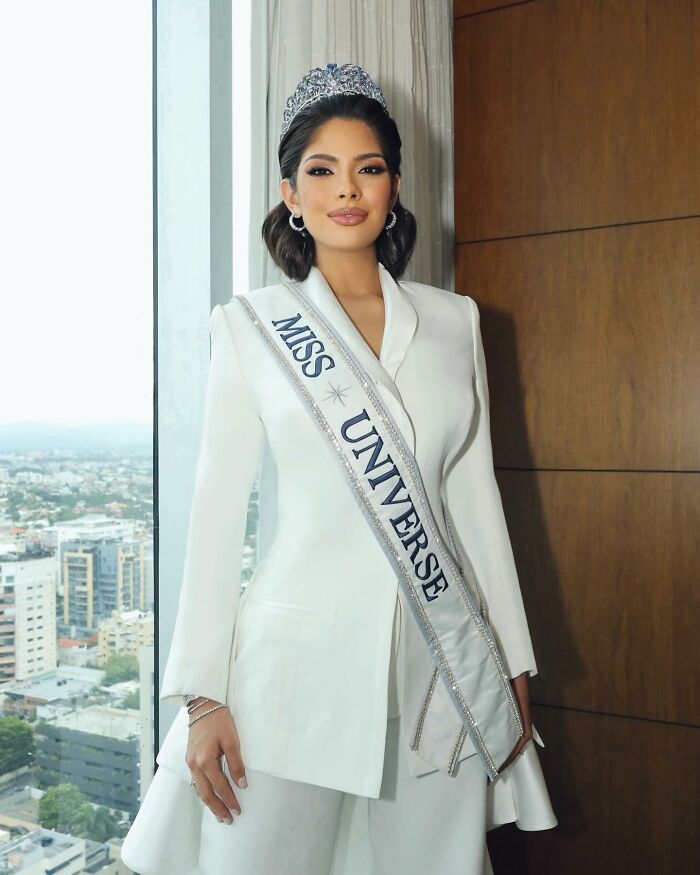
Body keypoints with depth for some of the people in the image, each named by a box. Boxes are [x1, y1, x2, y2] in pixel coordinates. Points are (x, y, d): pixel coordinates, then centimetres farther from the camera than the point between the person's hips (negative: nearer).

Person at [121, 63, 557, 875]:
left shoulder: (452, 319, 8)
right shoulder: (250, 325, 0)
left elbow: (475, 495, 10)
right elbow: (216, 506, -1)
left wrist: (514, 665, 10)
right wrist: (203, 695, -5)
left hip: (442, 661, 3)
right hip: (301, 652, -2)